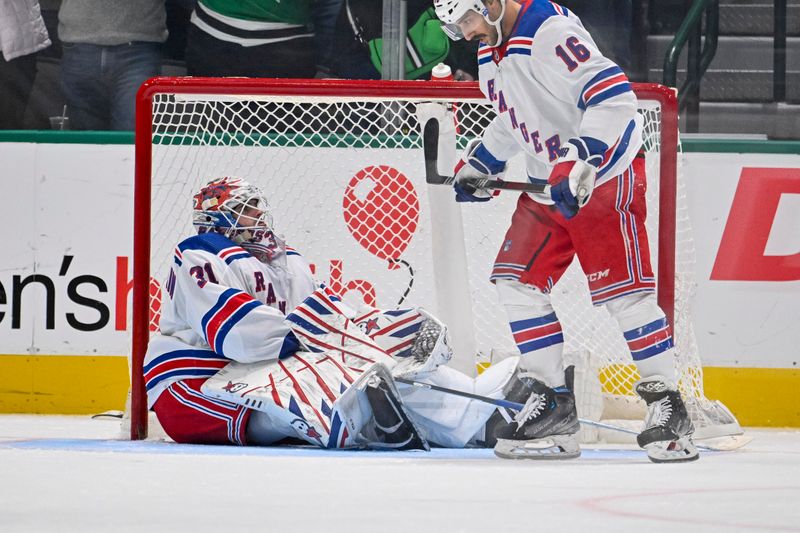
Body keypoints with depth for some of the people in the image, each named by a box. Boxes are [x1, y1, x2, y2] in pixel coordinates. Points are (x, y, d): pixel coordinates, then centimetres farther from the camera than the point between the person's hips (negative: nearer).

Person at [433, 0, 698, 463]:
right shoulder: (492, 51, 9)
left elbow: (614, 95, -31)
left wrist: (578, 161, -36)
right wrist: (478, 165, 22)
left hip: (606, 175, -10)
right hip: (549, 183, 10)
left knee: (623, 290, -12)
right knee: (517, 281, 4)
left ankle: (668, 406, -2)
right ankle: (555, 407, 9)